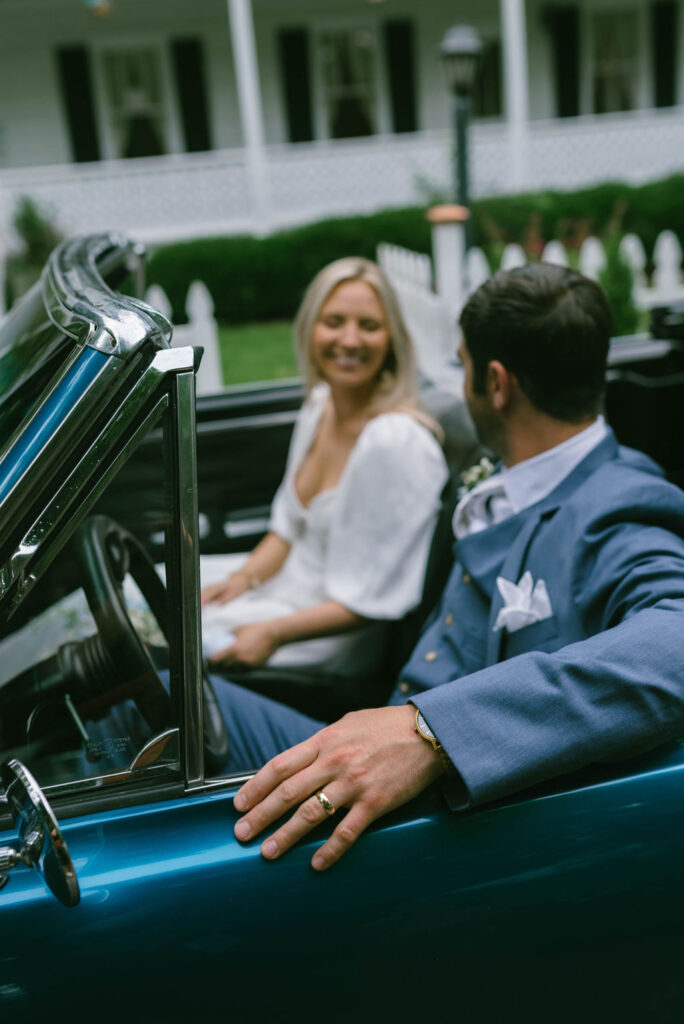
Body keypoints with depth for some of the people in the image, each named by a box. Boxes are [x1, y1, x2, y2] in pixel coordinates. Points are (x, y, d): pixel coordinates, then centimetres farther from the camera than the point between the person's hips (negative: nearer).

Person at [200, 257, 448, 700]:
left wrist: (274, 633, -26)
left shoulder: (398, 443, -26)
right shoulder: (321, 403, 2)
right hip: (288, 587, 8)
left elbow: (379, 601, -23)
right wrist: (244, 579, -2)